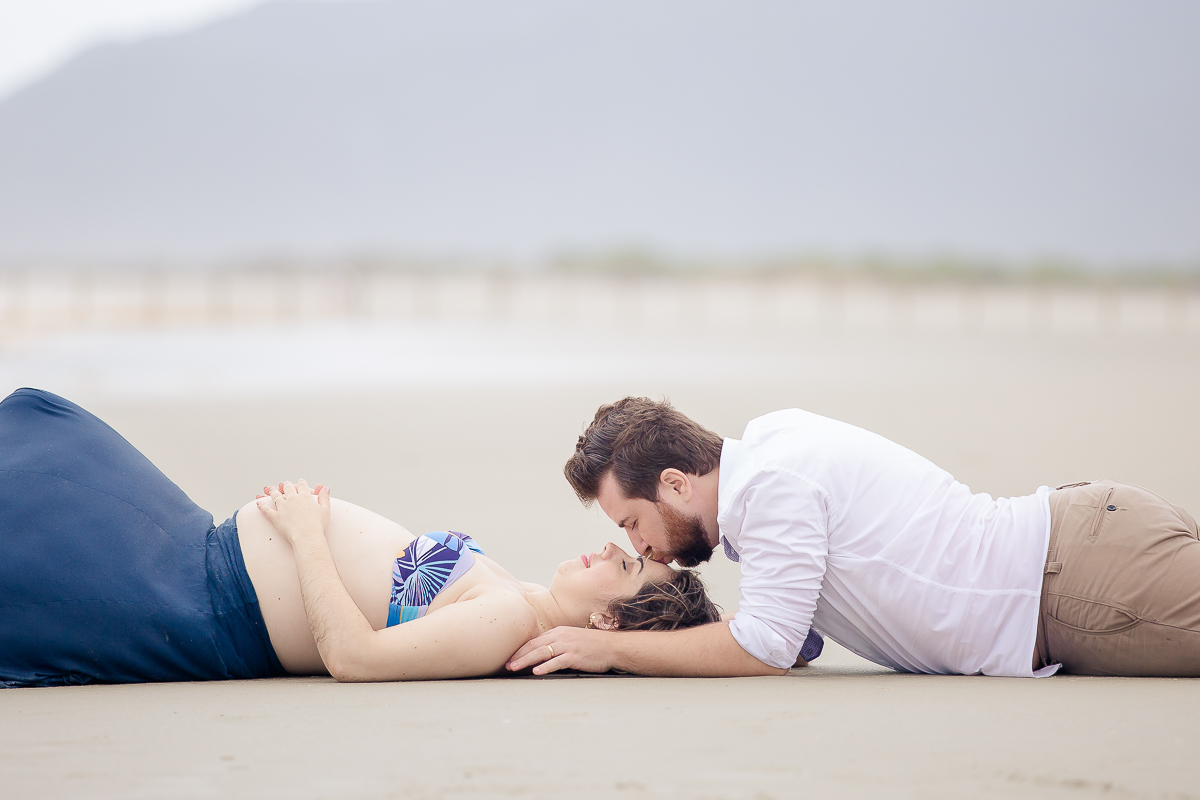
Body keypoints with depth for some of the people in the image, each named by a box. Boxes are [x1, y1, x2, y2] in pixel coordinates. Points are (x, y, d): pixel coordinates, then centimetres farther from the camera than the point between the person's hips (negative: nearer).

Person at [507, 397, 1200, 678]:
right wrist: (641, 624, 5)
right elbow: (800, 639, 17)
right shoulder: (769, 451, 11)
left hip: (1080, 568, -8)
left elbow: (765, 649, -21)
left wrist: (608, 649, -14)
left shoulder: (772, 482, -19)